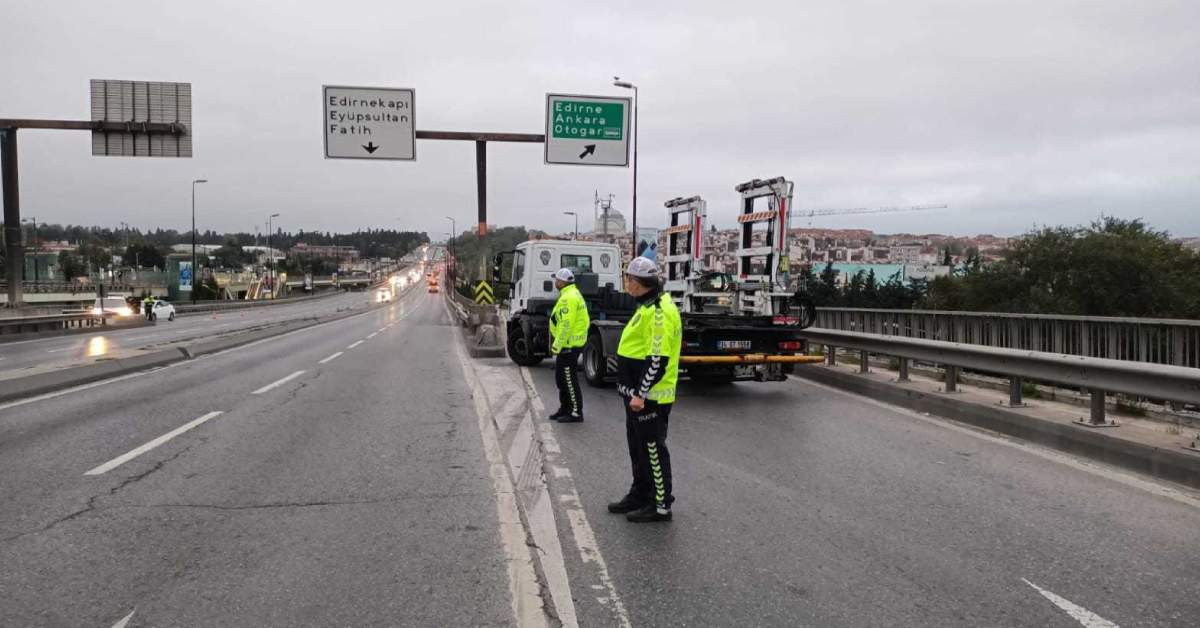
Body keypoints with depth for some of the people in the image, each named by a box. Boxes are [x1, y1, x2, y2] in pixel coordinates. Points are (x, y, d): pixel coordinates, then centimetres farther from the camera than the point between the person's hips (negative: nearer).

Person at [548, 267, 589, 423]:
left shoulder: (568, 298, -18)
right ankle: (565, 409, 26)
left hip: (569, 345, -11)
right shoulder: (573, 294, 16)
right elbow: (582, 320, 20)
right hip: (572, 343, 11)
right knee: (561, 378, 18)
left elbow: (566, 325, -24)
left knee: (569, 380, -4)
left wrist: (557, 346, -20)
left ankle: (576, 413, 2)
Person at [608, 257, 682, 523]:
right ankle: (640, 495, 31)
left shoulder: (660, 312, -20)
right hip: (638, 394, 10)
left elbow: (658, 358, -24)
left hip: (649, 396, -10)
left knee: (652, 449, -1)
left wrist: (641, 393, -23)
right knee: (637, 446, 19)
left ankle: (660, 505, 9)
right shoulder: (647, 307, 14)